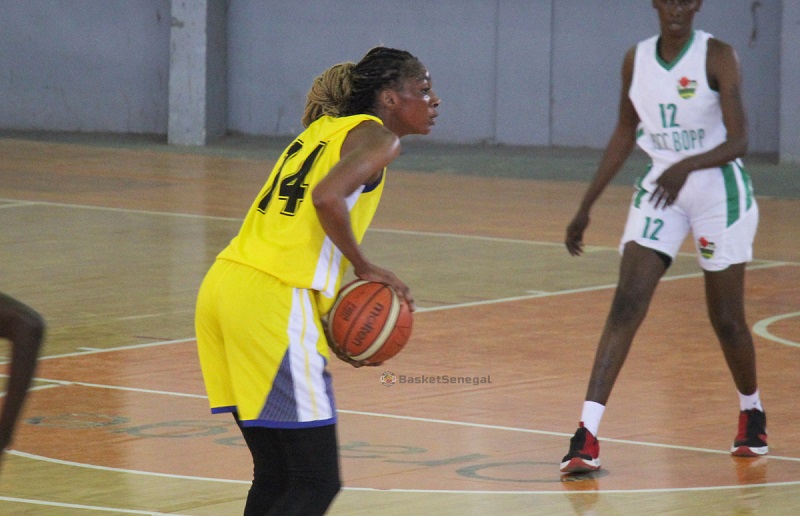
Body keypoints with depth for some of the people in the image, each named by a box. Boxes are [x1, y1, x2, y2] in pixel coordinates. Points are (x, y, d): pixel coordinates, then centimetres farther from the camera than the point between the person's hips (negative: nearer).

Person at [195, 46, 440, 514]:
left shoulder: (323, 129, 25)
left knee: (275, 476, 16)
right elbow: (327, 197, -19)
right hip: (274, 303, -9)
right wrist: (365, 268, -7)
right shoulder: (377, 136, 0)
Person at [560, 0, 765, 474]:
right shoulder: (637, 60, 2)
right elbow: (625, 134, 14)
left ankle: (752, 411, 35)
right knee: (626, 304, -12)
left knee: (726, 318, 6)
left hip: (719, 191, -3)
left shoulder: (718, 57, -13)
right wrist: (587, 206, 14)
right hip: (660, 190, 3)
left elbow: (738, 142, -19)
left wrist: (687, 166, -37)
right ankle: (587, 436, -19)